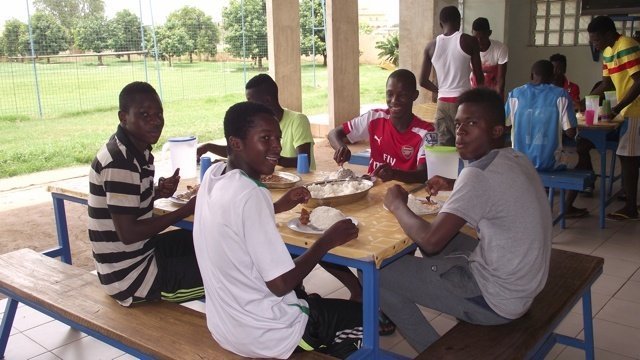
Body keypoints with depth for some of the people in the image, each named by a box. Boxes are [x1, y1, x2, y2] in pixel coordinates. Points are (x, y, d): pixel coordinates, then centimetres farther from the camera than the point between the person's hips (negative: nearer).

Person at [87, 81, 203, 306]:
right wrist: (188, 209, -19)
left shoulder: (138, 150, 3)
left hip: (137, 254, 9)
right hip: (130, 275, -9)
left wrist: (158, 192, -4)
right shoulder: (121, 163, -25)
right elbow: (128, 233, -25)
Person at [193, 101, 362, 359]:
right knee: (362, 318, 13)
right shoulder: (249, 195, -28)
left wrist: (280, 206, 7)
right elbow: (280, 284, -25)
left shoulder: (214, 174, -4)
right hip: (262, 335, -8)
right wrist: (327, 241, -13)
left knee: (310, 299, 33)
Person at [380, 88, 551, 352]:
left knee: (378, 272, -4)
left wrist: (397, 204, -9)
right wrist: (455, 187, 11)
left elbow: (429, 241, -26)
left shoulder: (479, 174, -25)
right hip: (522, 284, 9)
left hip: (497, 299, -9)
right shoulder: (515, 159, 2)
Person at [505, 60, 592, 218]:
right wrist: (559, 126, 11)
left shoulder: (515, 94, -2)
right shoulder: (560, 95, -8)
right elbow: (571, 133, -11)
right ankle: (568, 208, 30)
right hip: (548, 161, -3)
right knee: (584, 158, 26)